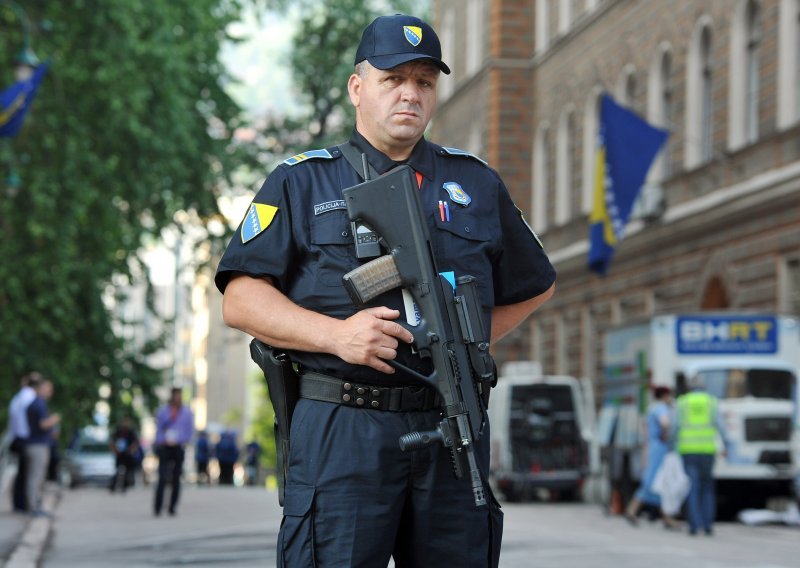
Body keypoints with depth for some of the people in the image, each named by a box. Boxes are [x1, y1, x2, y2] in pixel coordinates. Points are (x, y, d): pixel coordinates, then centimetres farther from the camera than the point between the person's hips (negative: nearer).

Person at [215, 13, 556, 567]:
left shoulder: (476, 184, 17)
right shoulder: (301, 182, 8)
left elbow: (534, 286, 27)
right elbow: (240, 299, 1)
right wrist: (336, 334, -14)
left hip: (452, 431, 3)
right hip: (341, 431, -3)